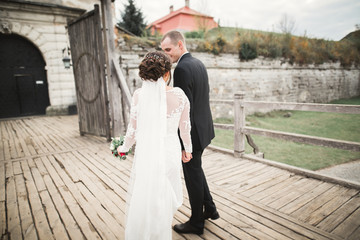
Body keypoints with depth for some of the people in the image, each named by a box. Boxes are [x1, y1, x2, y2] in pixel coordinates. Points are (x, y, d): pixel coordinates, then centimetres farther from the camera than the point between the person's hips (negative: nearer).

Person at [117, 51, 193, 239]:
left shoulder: (139, 95, -12)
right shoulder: (179, 95, -9)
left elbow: (133, 130, -5)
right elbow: (185, 128, 1)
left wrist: (124, 148, 14)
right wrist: (188, 149, 17)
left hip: (145, 153, -1)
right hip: (170, 151, 2)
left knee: (141, 197, 19)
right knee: (164, 198, 22)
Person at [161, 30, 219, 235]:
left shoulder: (182, 69, -21)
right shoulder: (199, 64, 9)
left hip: (193, 132, -10)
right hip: (204, 127, 10)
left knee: (193, 176, 7)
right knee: (196, 170, 25)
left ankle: (196, 223, 28)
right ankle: (209, 209, 39)